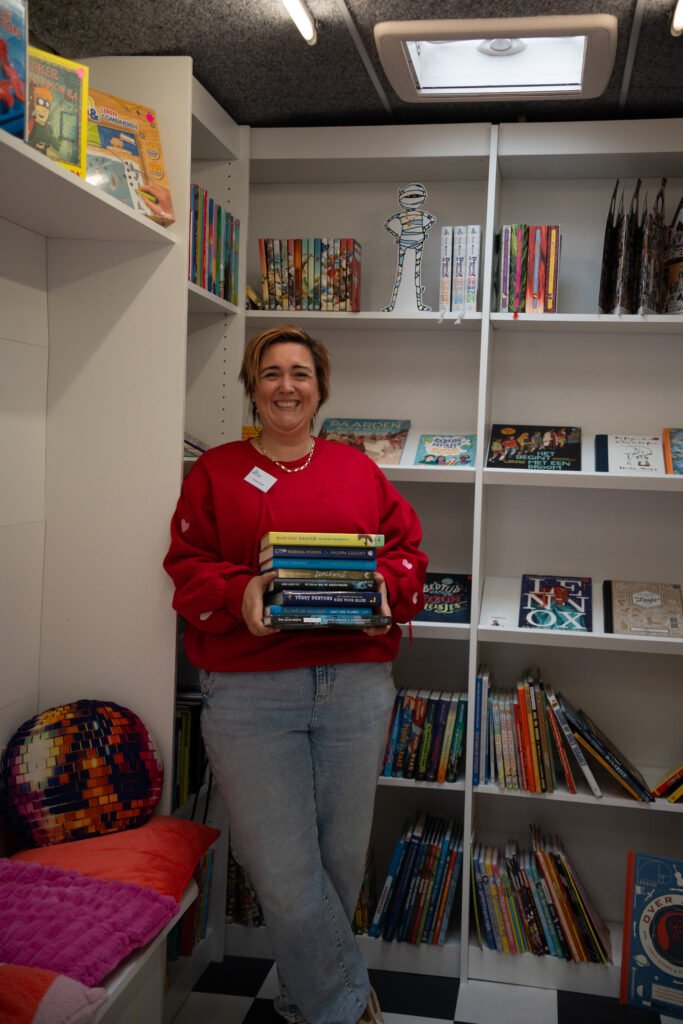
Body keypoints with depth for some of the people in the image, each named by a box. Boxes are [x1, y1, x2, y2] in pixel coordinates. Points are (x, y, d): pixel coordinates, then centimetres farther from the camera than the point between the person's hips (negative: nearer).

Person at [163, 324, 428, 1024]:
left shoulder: (358, 469, 12)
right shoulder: (215, 471, 8)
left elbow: (407, 548, 12)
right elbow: (188, 567, 3)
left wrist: (385, 587, -9)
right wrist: (241, 593, -16)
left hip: (356, 687, 2)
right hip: (248, 694, -2)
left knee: (342, 860, 11)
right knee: (282, 873, -3)